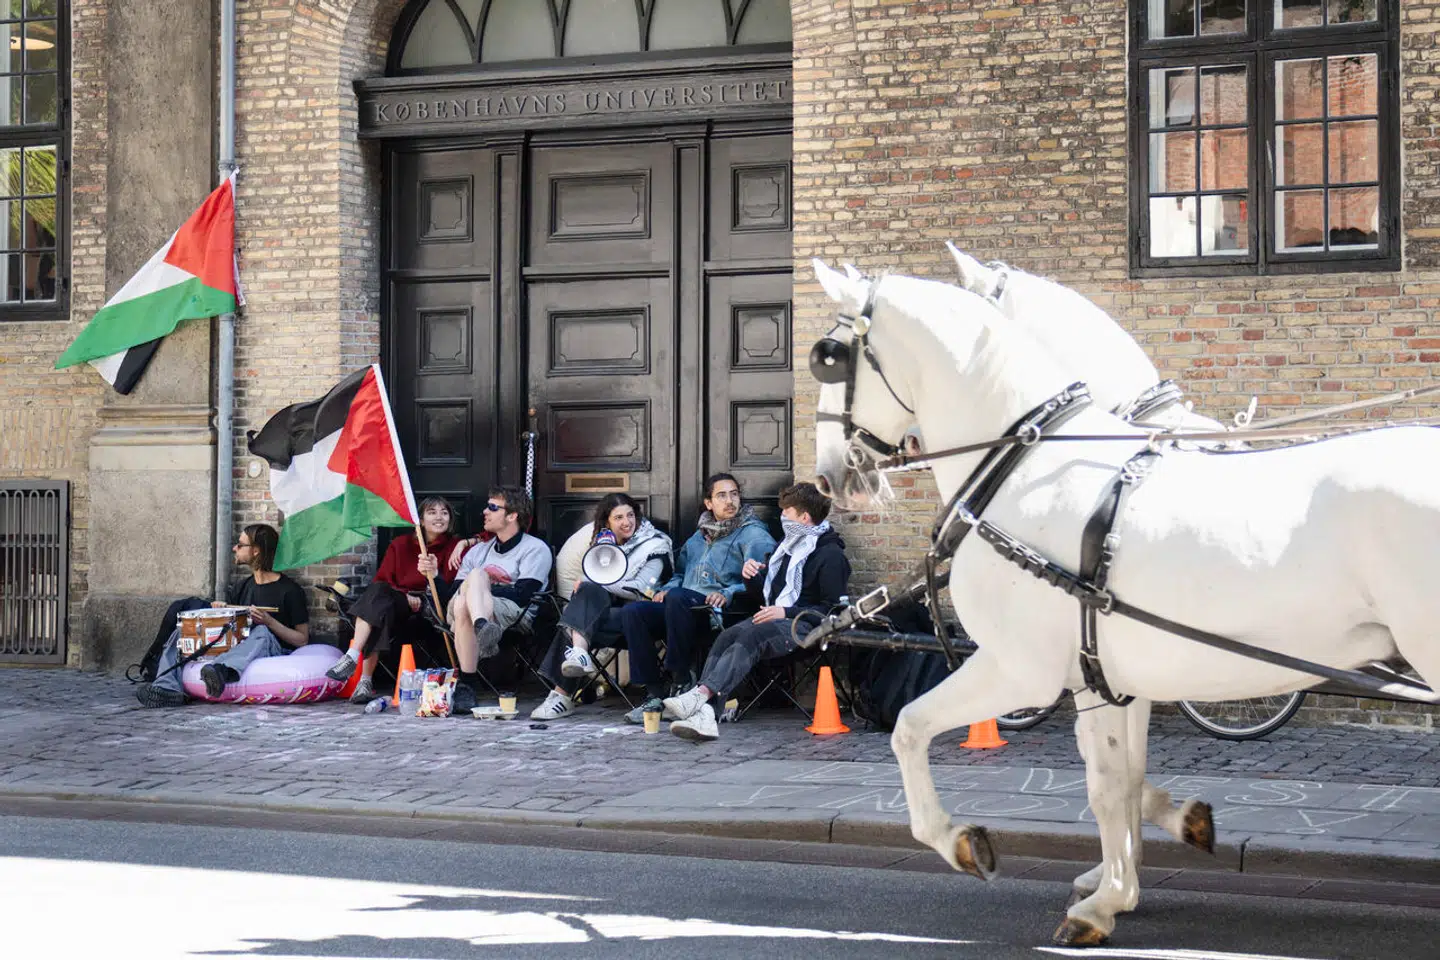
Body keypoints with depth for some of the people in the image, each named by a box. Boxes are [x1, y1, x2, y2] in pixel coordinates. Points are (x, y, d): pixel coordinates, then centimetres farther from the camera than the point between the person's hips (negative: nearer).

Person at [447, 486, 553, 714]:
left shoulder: (535, 549, 11)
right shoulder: (478, 551, 32)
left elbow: (522, 595, -5)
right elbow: (452, 592, 20)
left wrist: (480, 587, -3)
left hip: (511, 615, -4)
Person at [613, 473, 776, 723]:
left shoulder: (753, 534, 3)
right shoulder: (699, 536, 28)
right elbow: (681, 572, 37)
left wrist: (728, 593, -25)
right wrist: (667, 588, 14)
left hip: (721, 609, -7)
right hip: (686, 608, 7)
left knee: (677, 597, -37)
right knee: (631, 611, -17)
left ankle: (682, 681, -27)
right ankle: (654, 694, -20)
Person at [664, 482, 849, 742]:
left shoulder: (830, 554, -1)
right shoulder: (788, 545, 26)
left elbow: (832, 608, -9)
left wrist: (787, 612, -17)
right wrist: (753, 577, 9)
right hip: (773, 619, 7)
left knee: (751, 635, -35)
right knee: (728, 635, -24)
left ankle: (702, 694, -52)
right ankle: (704, 712, -44)